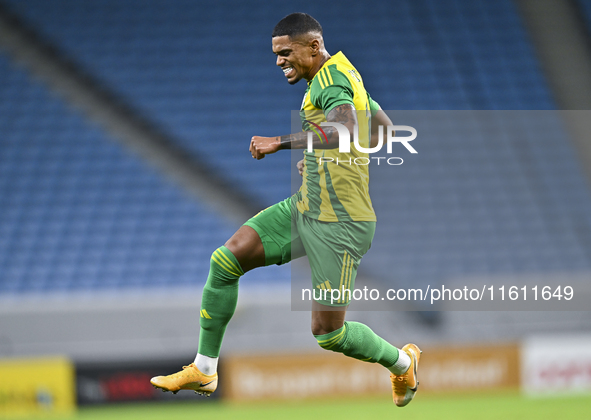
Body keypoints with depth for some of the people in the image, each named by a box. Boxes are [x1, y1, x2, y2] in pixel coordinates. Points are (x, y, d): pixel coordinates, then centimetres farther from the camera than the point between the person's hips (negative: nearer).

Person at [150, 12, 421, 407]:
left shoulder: (331, 79, -16)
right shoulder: (342, 76, 13)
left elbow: (346, 131, -38)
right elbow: (384, 129, 28)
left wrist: (279, 142, -35)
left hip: (340, 225, -10)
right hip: (305, 209, 10)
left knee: (328, 334, -5)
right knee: (225, 260, -2)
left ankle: (402, 362, 24)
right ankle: (203, 371, 8)